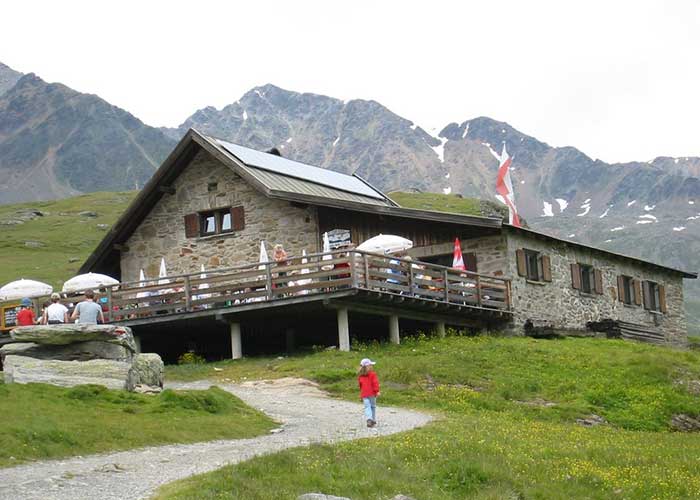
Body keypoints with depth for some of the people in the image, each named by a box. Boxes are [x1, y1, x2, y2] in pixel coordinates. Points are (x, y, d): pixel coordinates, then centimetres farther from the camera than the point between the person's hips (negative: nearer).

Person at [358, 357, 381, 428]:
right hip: (372, 393, -2)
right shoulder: (372, 374, -8)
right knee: (373, 406, 13)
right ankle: (373, 420, 19)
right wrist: (377, 391, -10)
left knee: (367, 407, -2)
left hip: (364, 394, 2)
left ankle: (369, 419, -24)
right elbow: (375, 383, -13)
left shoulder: (360, 375, 7)